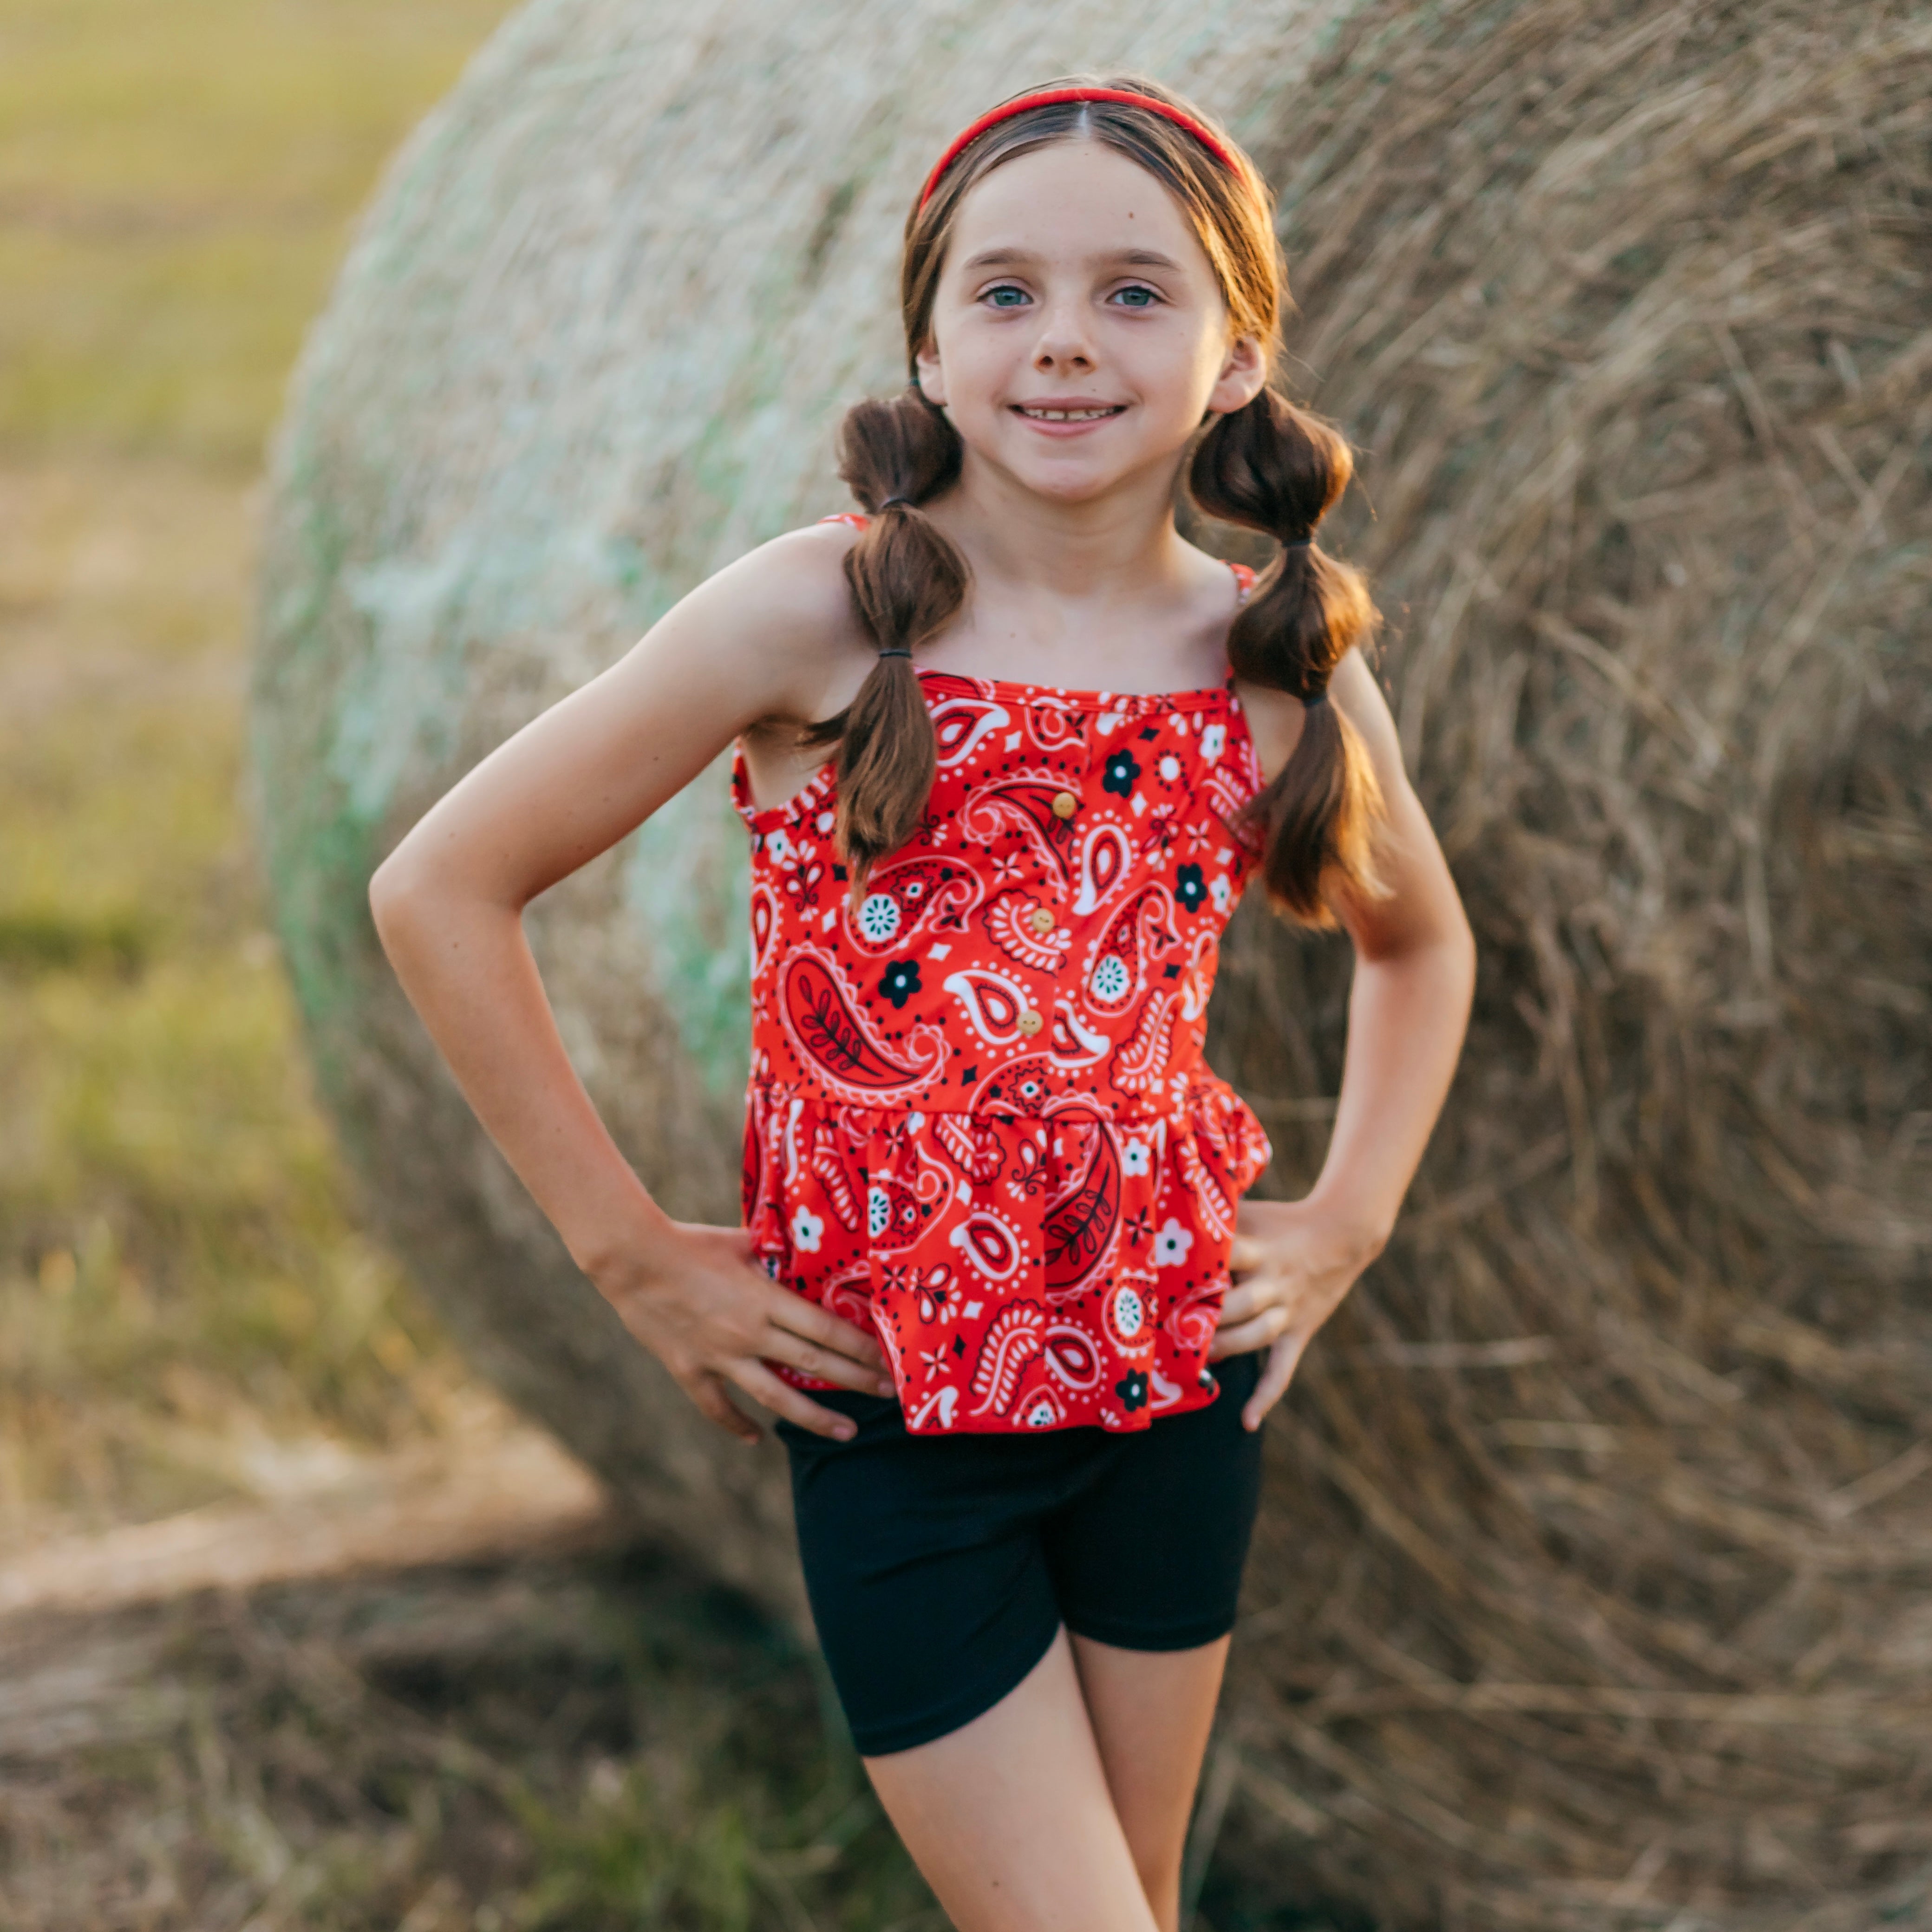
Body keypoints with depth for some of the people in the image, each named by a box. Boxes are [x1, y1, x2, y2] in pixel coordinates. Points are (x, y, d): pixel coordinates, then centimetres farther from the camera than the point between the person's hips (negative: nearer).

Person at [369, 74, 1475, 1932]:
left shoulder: (1285, 668, -1)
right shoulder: (821, 617, -13)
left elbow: (1419, 939, 21)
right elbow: (440, 891, -9)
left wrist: (1346, 1222, 9)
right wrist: (631, 1252, -8)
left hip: (1176, 1371, 4)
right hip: (890, 1404, -4)